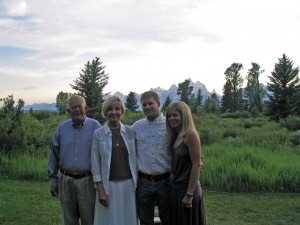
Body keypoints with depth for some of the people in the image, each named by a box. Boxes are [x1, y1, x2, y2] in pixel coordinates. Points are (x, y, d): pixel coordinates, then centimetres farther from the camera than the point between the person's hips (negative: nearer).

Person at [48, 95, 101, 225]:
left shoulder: (95, 126, -4)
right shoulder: (61, 128, 4)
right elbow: (54, 155, 11)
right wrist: (53, 180, 11)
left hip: (87, 180, -3)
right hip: (66, 180, 3)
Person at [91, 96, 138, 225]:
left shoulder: (130, 132, 2)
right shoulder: (98, 134, -4)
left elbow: (135, 158, 6)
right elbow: (95, 164, -3)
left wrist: (137, 184, 4)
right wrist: (100, 190, -7)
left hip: (128, 184, 2)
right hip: (108, 185, -2)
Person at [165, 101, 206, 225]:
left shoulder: (191, 134, -15)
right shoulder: (175, 136, 8)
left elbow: (196, 165, -18)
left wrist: (189, 194, -19)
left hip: (187, 189, -8)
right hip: (176, 188, 8)